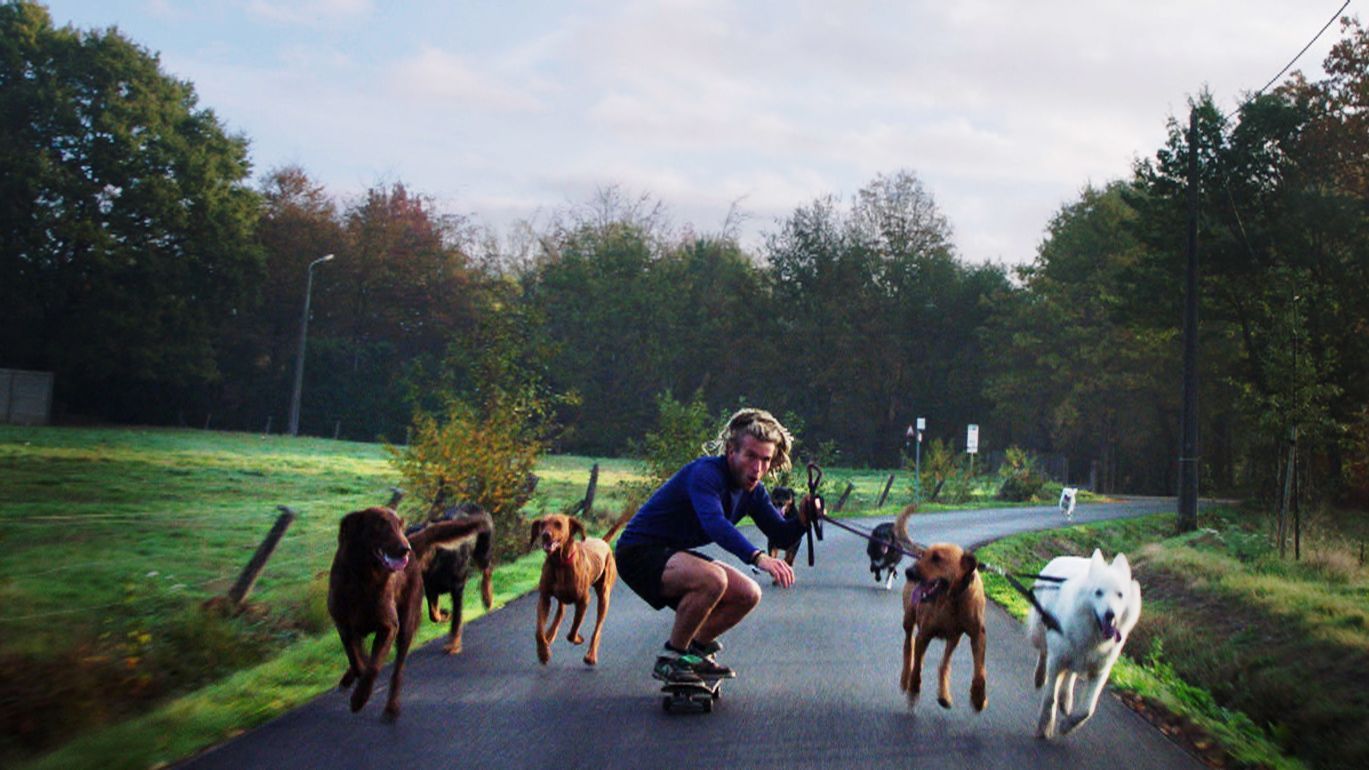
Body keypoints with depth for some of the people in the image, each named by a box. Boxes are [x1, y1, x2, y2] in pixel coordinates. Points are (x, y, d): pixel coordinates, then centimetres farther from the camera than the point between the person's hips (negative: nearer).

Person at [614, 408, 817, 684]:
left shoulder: (752, 490, 3)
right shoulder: (707, 472, -25)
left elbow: (783, 534, 6)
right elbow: (714, 523, -42)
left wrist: (803, 520, -16)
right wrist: (758, 557, -54)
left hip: (674, 555, 9)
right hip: (639, 552, -9)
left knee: (748, 595, 2)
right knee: (712, 579, -33)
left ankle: (694, 650, 19)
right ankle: (670, 659, -14)